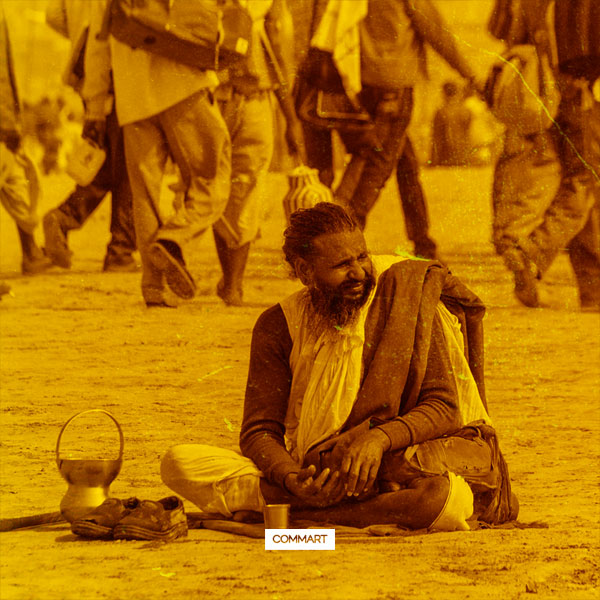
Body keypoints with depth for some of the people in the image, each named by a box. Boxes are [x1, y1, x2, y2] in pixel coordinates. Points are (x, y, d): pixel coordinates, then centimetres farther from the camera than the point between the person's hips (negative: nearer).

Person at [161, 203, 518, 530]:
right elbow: (259, 431, 0)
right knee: (180, 463, -18)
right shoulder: (279, 327, 3)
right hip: (311, 473, 2)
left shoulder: (407, 302, -5)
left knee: (444, 497, -40)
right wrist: (293, 479, -24)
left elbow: (444, 408, -6)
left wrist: (380, 437, -27)